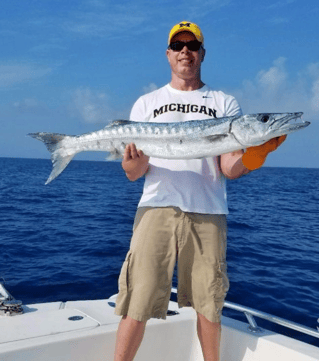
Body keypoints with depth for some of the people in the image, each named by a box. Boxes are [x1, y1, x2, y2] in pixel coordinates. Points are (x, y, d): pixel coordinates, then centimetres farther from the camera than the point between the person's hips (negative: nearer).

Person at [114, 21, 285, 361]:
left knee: (208, 304, 9)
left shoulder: (225, 104, 13)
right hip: (157, 207, 0)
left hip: (208, 212, 1)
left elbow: (230, 169, 2)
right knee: (137, 305, -4)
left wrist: (250, 158, -20)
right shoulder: (146, 104, 15)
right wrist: (134, 164, -16)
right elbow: (133, 173, 8)